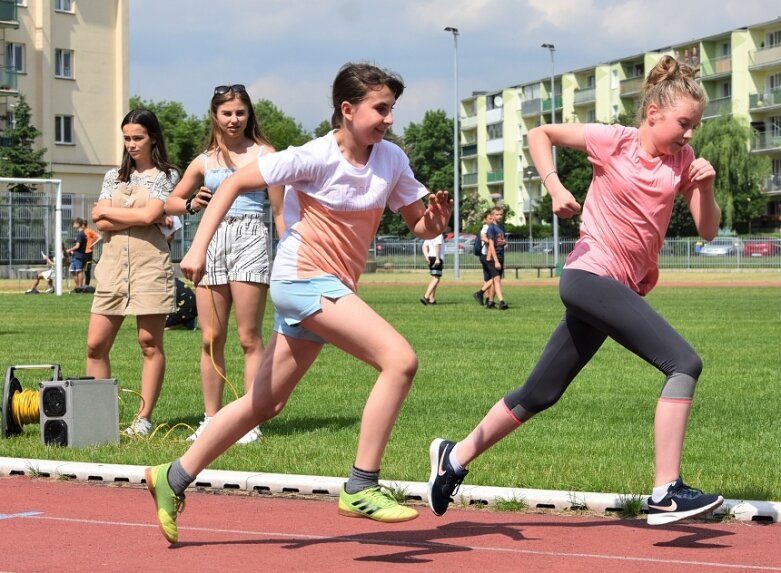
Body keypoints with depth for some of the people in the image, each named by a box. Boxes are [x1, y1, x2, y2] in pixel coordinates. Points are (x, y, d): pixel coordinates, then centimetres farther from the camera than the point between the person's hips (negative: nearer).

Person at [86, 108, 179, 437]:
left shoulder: (167, 176, 5)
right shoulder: (114, 176, 16)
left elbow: (149, 215, -11)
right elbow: (101, 224, 3)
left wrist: (108, 211, -1)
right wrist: (139, 217, -6)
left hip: (149, 264, -4)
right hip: (113, 265, 4)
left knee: (150, 342, -3)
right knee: (96, 344, -1)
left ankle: (144, 419, 0)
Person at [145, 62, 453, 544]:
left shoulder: (392, 159, 3)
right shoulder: (315, 158, -13)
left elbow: (420, 226, 9)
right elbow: (234, 183, -8)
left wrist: (435, 220, -15)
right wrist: (199, 248, -15)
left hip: (332, 289, 8)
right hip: (304, 281, -8)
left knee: (266, 403, 14)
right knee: (400, 359, -23)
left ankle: (174, 478, 27)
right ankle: (361, 488, -20)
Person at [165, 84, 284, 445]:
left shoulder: (263, 154, 5)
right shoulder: (205, 161, 15)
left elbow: (279, 210, 3)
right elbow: (171, 202, 22)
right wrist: (192, 204, -1)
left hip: (249, 239, -4)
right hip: (211, 242, 4)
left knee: (249, 338, -5)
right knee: (210, 339, 4)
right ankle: (211, 419, 12)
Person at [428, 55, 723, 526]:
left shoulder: (683, 161, 7)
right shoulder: (614, 141, -7)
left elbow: (708, 230, 5)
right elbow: (540, 134, 3)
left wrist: (706, 186, -12)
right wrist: (555, 188, -10)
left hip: (622, 290, 7)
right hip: (590, 276, -7)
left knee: (540, 394, 14)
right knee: (684, 363, -21)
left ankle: (456, 457, 30)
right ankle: (667, 493, -21)